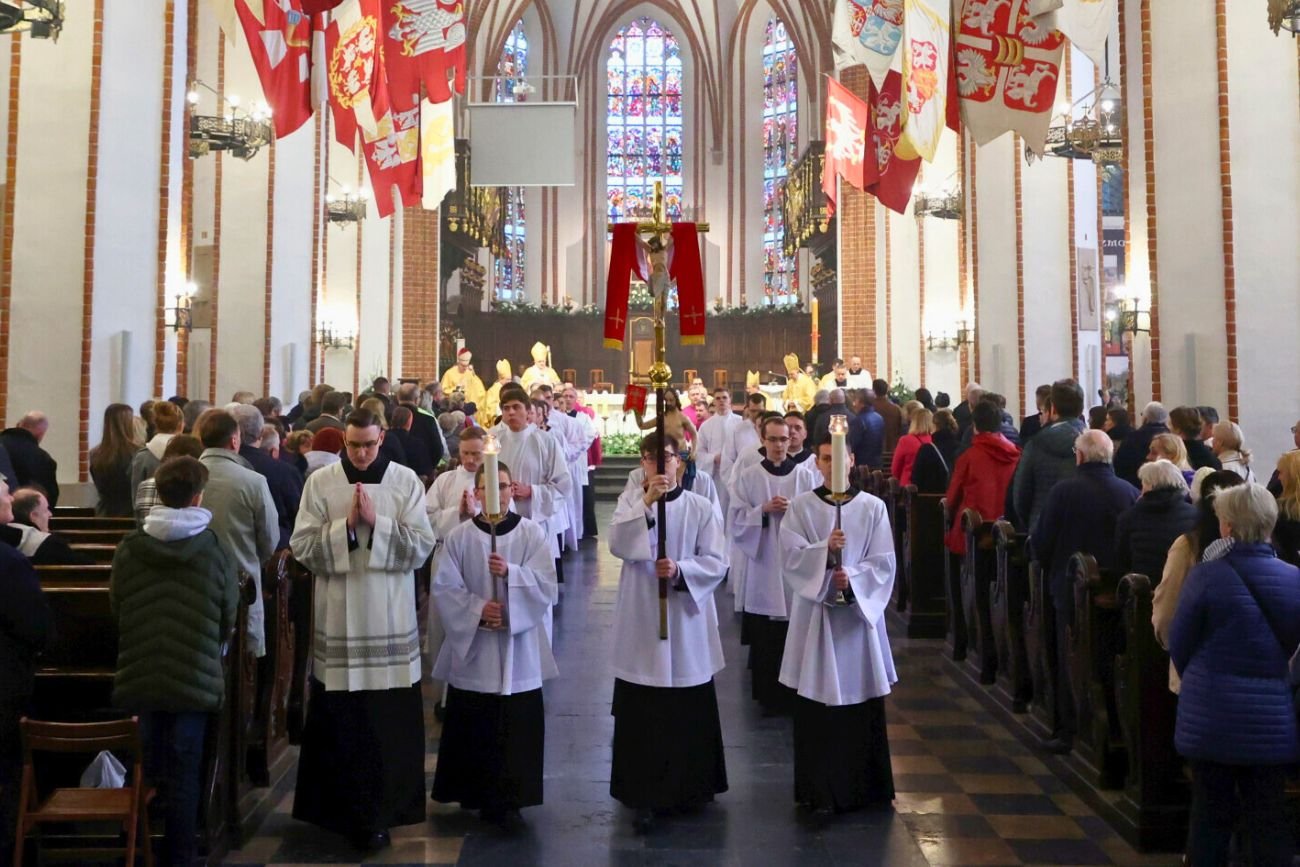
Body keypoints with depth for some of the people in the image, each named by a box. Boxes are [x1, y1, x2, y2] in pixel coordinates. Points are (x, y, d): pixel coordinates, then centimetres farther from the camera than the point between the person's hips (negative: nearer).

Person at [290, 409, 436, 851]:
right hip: (339, 617, 0)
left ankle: (376, 813, 18)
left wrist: (376, 523, -15)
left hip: (390, 618, 0)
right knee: (339, 720, 5)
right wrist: (346, 525, -15)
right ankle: (344, 810, 21)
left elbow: (422, 545, -6)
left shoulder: (406, 480, 0)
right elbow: (302, 547, -4)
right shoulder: (320, 482, 2)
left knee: (389, 722, 4)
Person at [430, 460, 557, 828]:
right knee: (472, 725, 8)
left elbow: (546, 586, -8)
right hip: (472, 645, 0)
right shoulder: (458, 537, -1)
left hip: (519, 646, 0)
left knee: (516, 726, 2)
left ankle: (507, 800, 16)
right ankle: (474, 794, 27)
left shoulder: (532, 533, -2)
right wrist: (477, 609, -16)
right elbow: (444, 588, -3)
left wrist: (510, 572, -22)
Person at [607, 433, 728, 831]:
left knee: (688, 711, 11)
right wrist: (645, 503, -27)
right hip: (640, 620, 0)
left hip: (687, 621, 0)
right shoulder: (630, 500, 0)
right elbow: (617, 545, -17)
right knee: (640, 713, 3)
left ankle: (688, 787, 30)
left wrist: (680, 569, -21)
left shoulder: (700, 507, -2)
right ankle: (643, 794, 15)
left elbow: (717, 563, -4)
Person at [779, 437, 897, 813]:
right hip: (814, 613, -1)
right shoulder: (800, 506, 1)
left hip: (861, 610, 1)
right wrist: (825, 550, -23)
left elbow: (883, 562, -1)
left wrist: (853, 578, -17)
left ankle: (864, 785, 22)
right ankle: (819, 789, 14)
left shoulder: (873, 507, 3)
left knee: (864, 705, 6)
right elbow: (792, 557, -7)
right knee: (815, 707, 2)